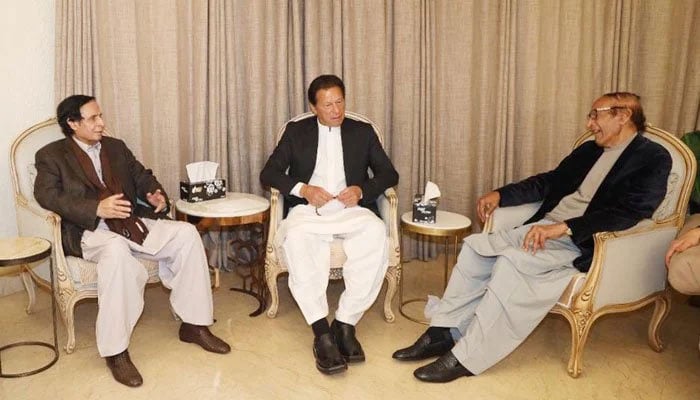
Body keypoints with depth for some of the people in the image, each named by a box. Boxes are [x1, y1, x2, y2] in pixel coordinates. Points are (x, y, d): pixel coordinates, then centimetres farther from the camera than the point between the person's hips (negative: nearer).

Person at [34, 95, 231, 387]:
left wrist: (156, 194, -3)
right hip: (88, 231, -5)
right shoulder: (51, 155, 4)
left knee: (186, 234, -16)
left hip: (132, 222, 6)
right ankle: (115, 350, -30)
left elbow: (142, 176, 22)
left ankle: (194, 324, -8)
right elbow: (47, 195, -11)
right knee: (116, 250, -40)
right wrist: (97, 208, -25)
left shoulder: (116, 147, 20)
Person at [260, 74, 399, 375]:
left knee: (376, 232, -34)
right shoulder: (296, 131, 16)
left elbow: (389, 173, 13)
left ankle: (345, 324, -27)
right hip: (308, 209, -1)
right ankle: (322, 332, -35)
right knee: (295, 238, -36)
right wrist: (302, 189, -11)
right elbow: (268, 173, 8)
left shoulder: (363, 132, 18)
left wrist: (362, 190, -8)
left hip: (350, 209, 1)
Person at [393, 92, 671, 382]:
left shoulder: (653, 158, -4)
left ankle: (466, 358, -22)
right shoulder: (588, 150, 19)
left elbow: (628, 213, -18)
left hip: (583, 244, -8)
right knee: (476, 246, -10)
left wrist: (563, 227, -27)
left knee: (513, 261, -30)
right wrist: (500, 194, 7)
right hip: (543, 228, 8)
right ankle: (444, 334, -6)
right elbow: (548, 182, 22)